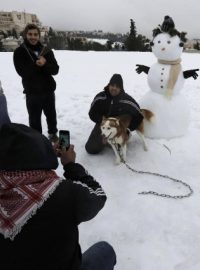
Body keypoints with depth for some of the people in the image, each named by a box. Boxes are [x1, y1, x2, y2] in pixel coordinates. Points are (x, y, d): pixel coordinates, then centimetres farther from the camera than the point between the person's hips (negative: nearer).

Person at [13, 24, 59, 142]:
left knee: (51, 114, 18)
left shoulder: (47, 51, 2)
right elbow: (22, 72, -15)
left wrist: (44, 64, -23)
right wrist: (37, 65, -21)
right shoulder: (19, 52, -5)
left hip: (48, 90, 3)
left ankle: (53, 133, 40)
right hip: (32, 92, -3)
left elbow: (55, 70, -5)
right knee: (34, 118, 6)